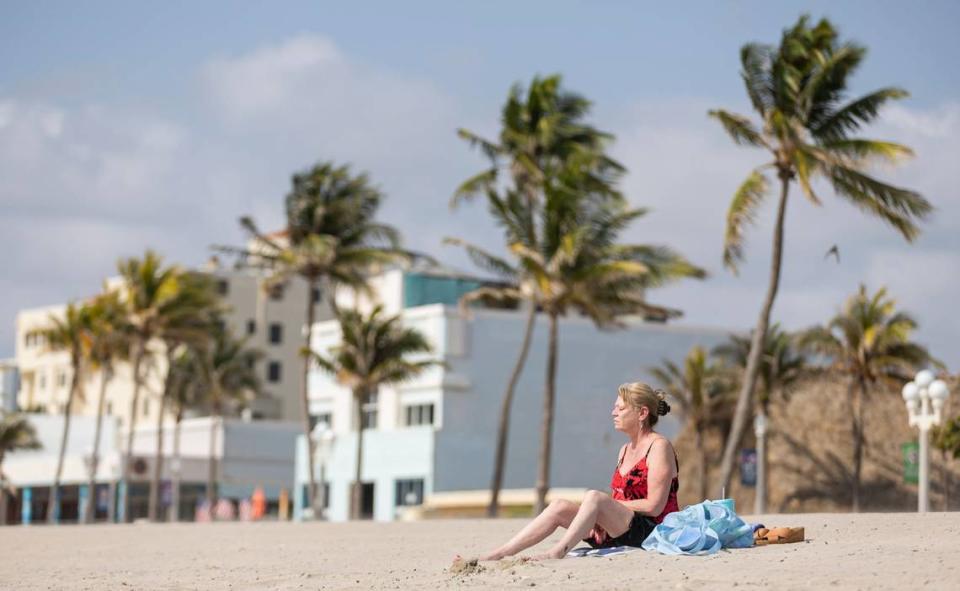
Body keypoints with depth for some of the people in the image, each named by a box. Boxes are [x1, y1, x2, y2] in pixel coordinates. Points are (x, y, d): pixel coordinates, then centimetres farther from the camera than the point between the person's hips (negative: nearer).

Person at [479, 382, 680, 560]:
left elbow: (654, 507, -14)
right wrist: (597, 519, -5)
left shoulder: (659, 446, -6)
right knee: (559, 506, -9)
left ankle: (556, 553, -39)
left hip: (651, 531, -8)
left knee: (593, 497, -30)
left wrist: (605, 505, -9)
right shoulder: (625, 450, 21)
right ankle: (498, 554, -18)